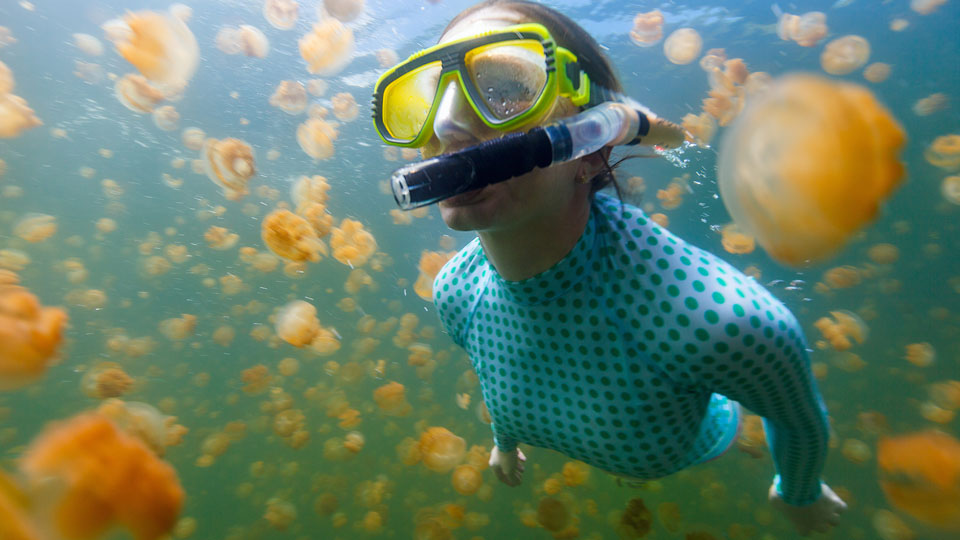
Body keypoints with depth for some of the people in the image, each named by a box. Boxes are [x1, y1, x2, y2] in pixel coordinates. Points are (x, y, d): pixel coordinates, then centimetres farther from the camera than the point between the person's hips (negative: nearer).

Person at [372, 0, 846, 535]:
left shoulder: (726, 323, -48)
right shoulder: (455, 293, -30)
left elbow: (803, 421, -23)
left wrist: (801, 493, 0)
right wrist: (506, 437, 14)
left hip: (699, 447, -3)